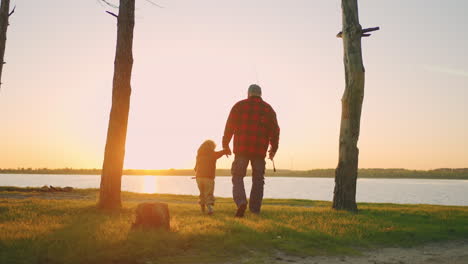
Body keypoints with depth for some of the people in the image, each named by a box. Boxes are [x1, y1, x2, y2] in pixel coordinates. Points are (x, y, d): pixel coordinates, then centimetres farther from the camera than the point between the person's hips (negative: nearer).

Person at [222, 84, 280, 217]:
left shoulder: (239, 106, 6)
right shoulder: (268, 109, 12)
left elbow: (229, 126, 3)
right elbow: (275, 130, 9)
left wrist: (225, 144, 12)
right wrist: (273, 149, 19)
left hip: (241, 149, -1)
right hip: (260, 151, 2)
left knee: (238, 177, 6)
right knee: (258, 180, 10)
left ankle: (241, 202, -18)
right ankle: (255, 210, 7)